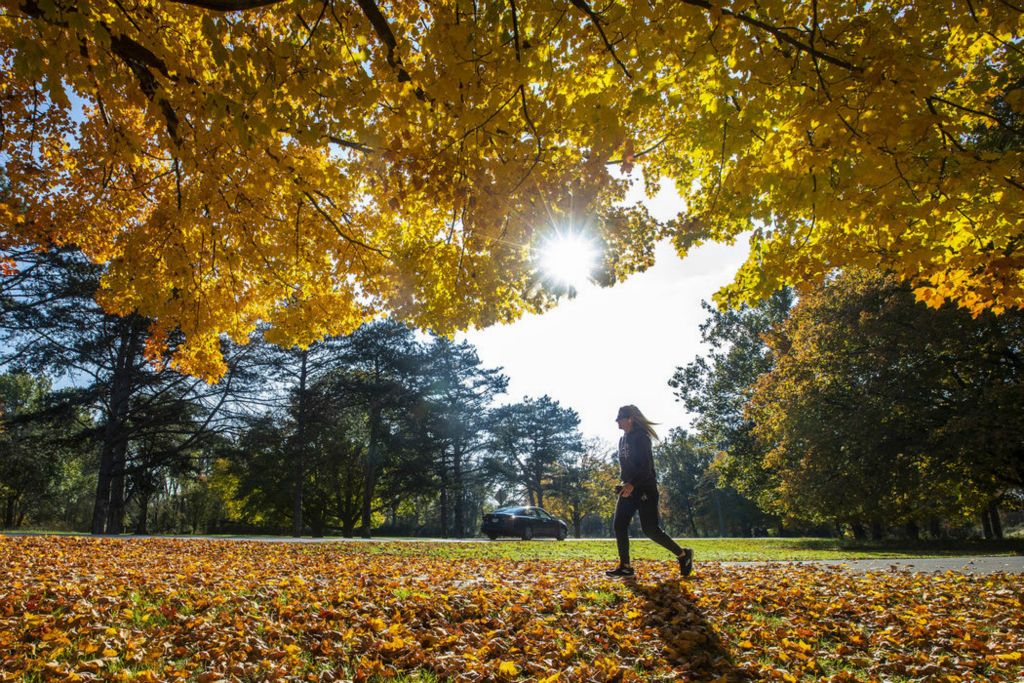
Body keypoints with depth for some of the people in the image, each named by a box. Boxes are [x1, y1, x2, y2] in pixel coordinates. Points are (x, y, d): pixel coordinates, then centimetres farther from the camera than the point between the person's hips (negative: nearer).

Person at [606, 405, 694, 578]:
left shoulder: (641, 438, -13)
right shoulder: (623, 439, 14)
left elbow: (646, 466, -20)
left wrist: (632, 485, -29)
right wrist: (625, 484, 11)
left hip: (645, 489, -9)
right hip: (629, 489, 9)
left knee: (650, 528, -9)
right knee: (619, 525, -1)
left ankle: (683, 555, 10)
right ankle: (625, 567, 4)